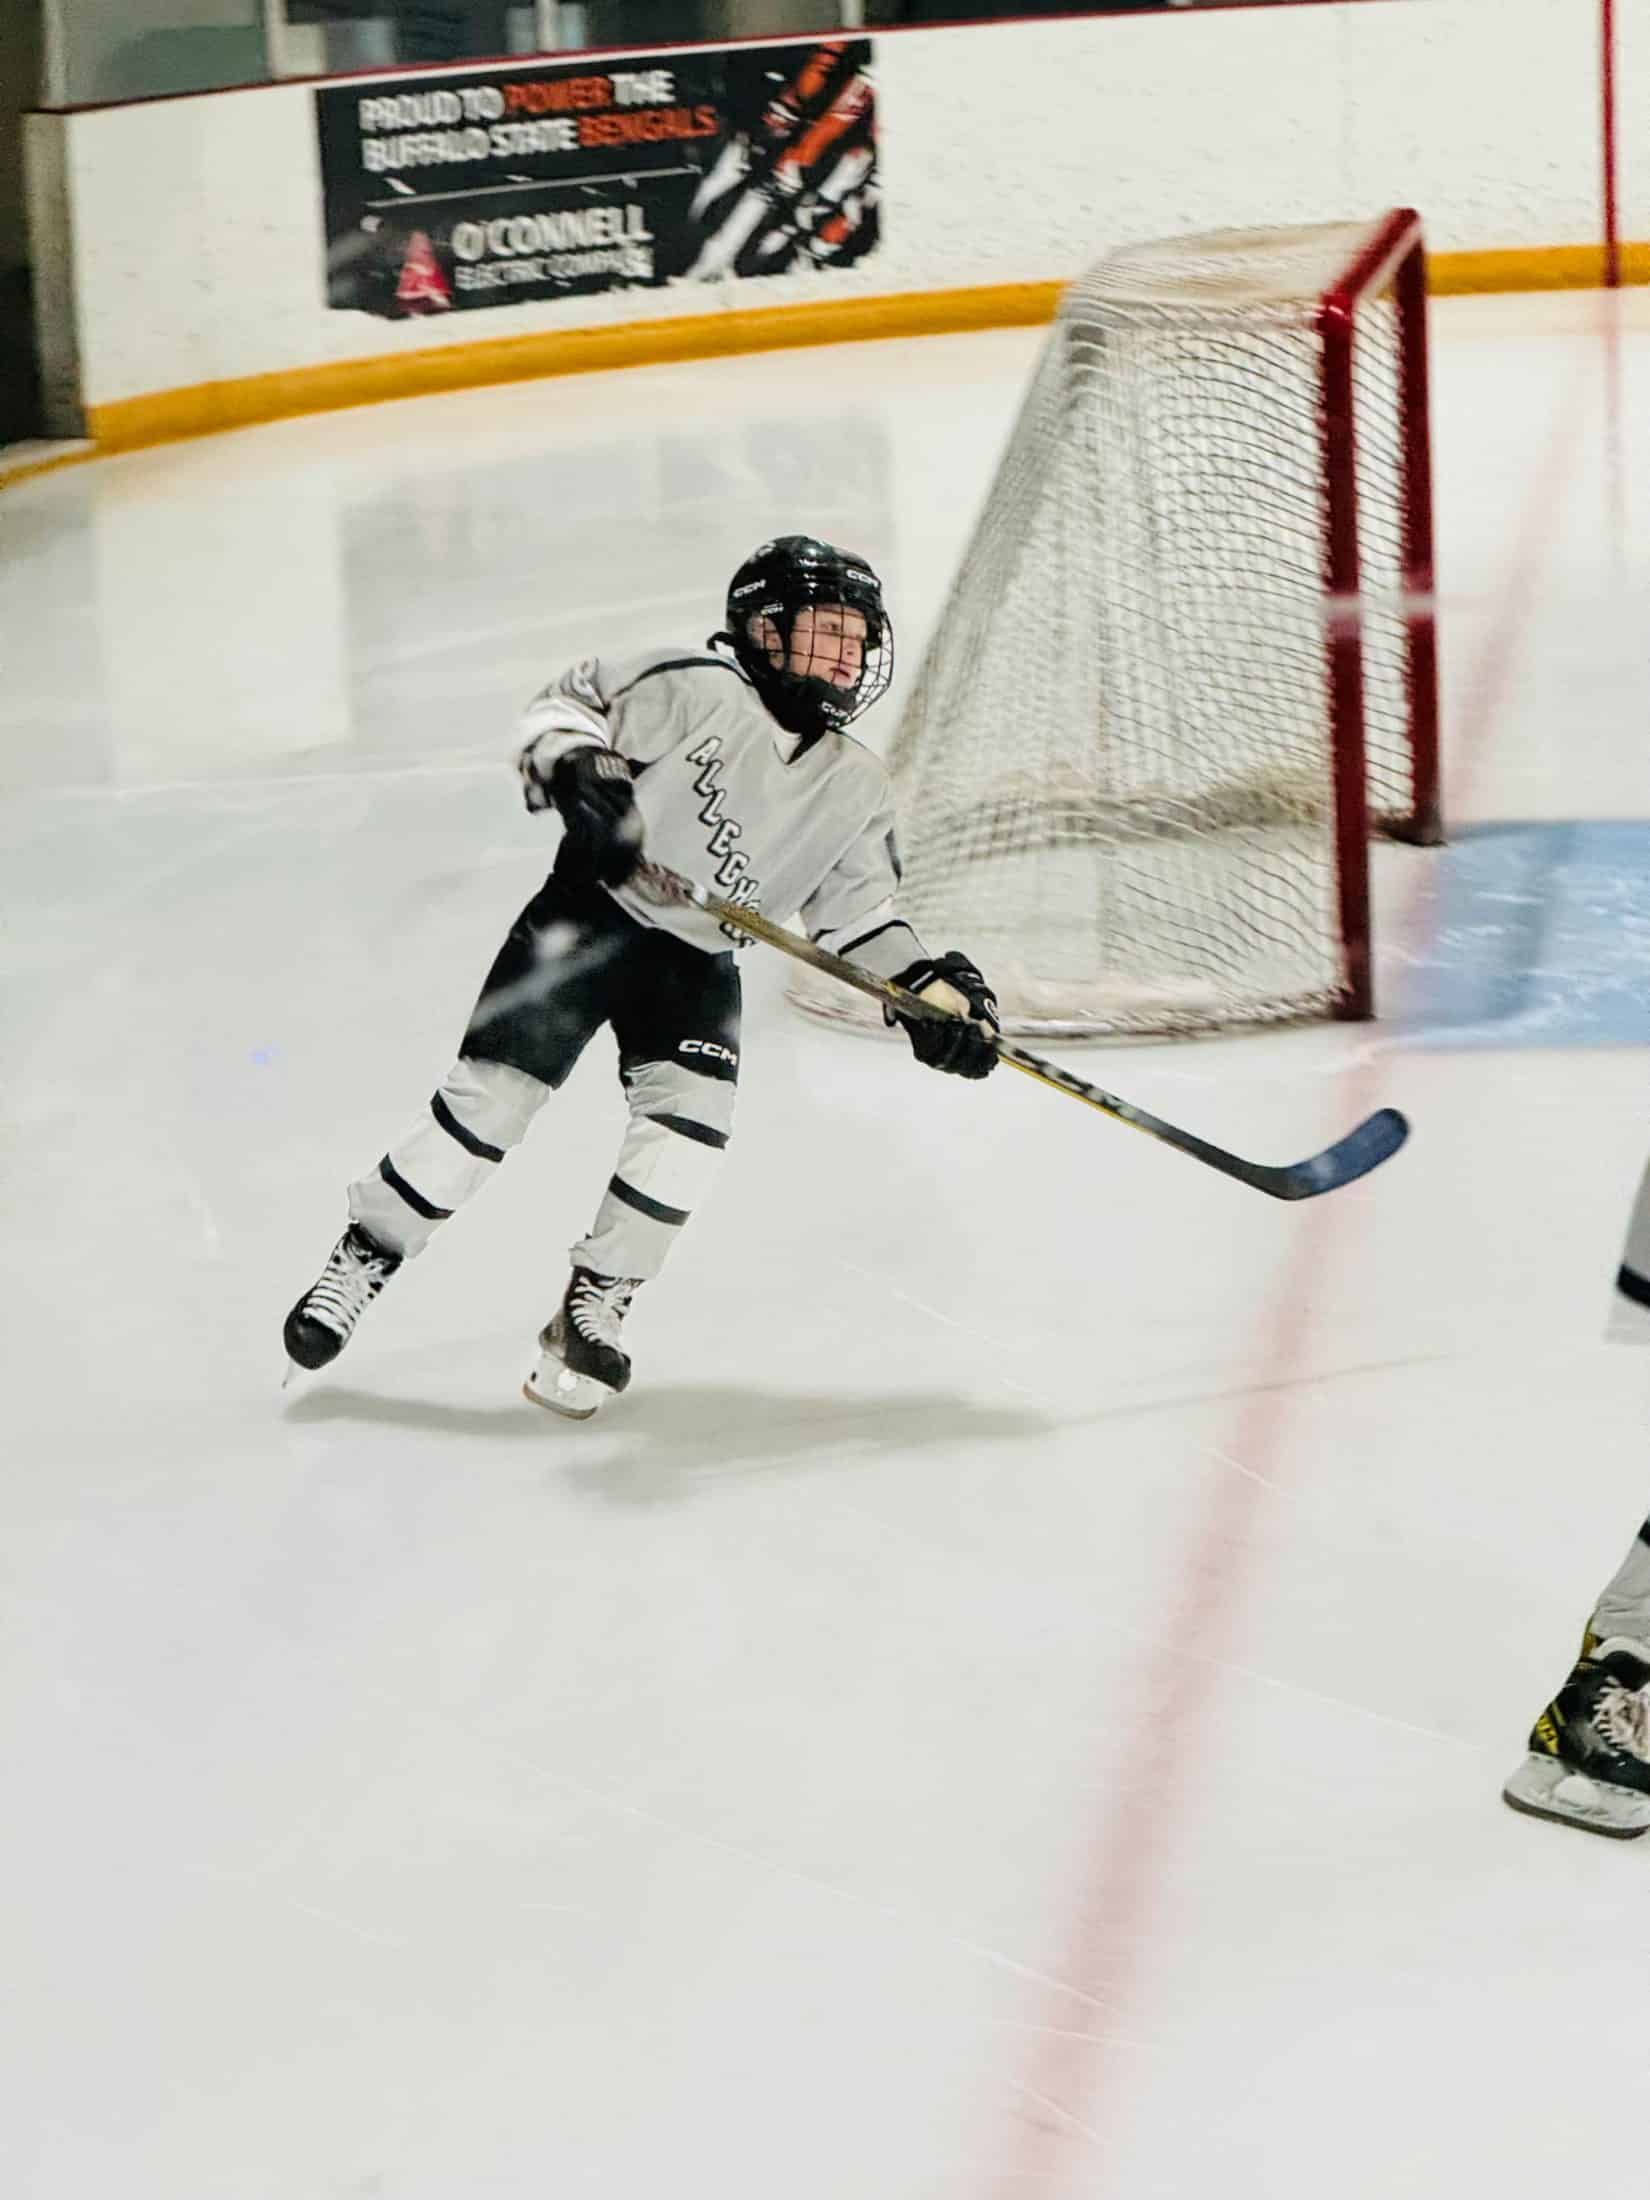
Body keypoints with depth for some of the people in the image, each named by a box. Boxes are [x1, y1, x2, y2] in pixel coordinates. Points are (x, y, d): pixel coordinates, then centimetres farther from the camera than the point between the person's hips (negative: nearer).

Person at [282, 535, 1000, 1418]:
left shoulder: (855, 789, 5)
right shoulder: (698, 690, -11)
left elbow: (859, 915, 9)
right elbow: (570, 702, -6)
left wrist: (932, 988, -5)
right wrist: (576, 773, -26)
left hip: (697, 965, 4)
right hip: (590, 914, -4)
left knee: (688, 1125, -17)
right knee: (490, 1098, -9)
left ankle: (593, 1306, -2)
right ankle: (363, 1256, 7)